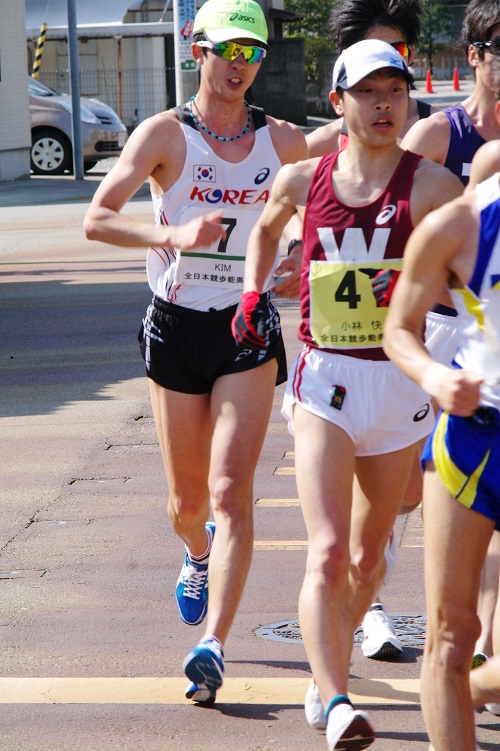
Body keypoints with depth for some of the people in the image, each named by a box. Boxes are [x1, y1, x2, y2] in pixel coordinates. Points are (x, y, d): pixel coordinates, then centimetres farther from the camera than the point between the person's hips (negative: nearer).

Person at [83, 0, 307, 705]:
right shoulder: (166, 134, -5)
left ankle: (213, 645, -17)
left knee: (231, 492, -14)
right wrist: (172, 235, -31)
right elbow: (97, 218, -14)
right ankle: (199, 554, 47)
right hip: (177, 328, 0)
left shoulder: (279, 139, 4)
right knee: (186, 501, 10)